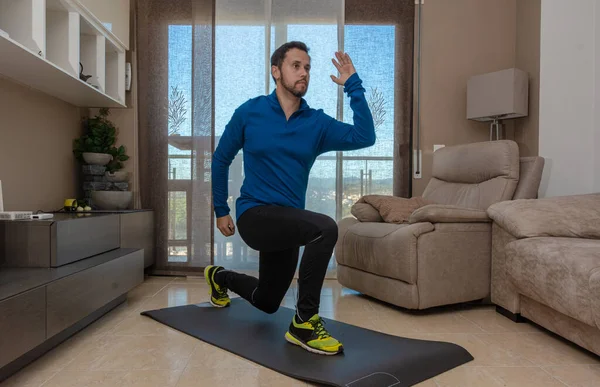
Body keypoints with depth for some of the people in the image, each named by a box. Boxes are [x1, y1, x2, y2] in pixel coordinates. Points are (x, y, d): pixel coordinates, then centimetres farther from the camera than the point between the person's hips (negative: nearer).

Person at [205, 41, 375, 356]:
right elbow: (221, 159, 6)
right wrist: (221, 210, 7)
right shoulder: (249, 112, -5)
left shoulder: (317, 122, 0)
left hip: (288, 223, 5)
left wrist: (353, 85, -13)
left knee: (266, 302, 21)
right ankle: (304, 323, -16)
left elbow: (364, 137, -15)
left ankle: (219, 277, 51)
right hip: (255, 215, -4)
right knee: (325, 228, -32)